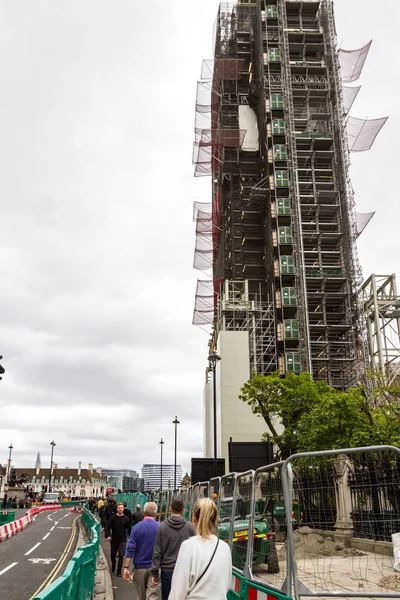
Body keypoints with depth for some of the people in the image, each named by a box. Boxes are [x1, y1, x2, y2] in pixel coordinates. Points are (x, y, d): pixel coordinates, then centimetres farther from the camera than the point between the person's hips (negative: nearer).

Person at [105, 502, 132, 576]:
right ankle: (113, 567, 43)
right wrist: (107, 535, -18)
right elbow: (107, 527, -5)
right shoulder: (113, 518, -5)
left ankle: (119, 571, 2)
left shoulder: (126, 519, -3)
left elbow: (129, 529, 5)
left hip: (122, 540, -1)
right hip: (114, 540, 1)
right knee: (113, 555, 16)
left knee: (121, 555, -8)